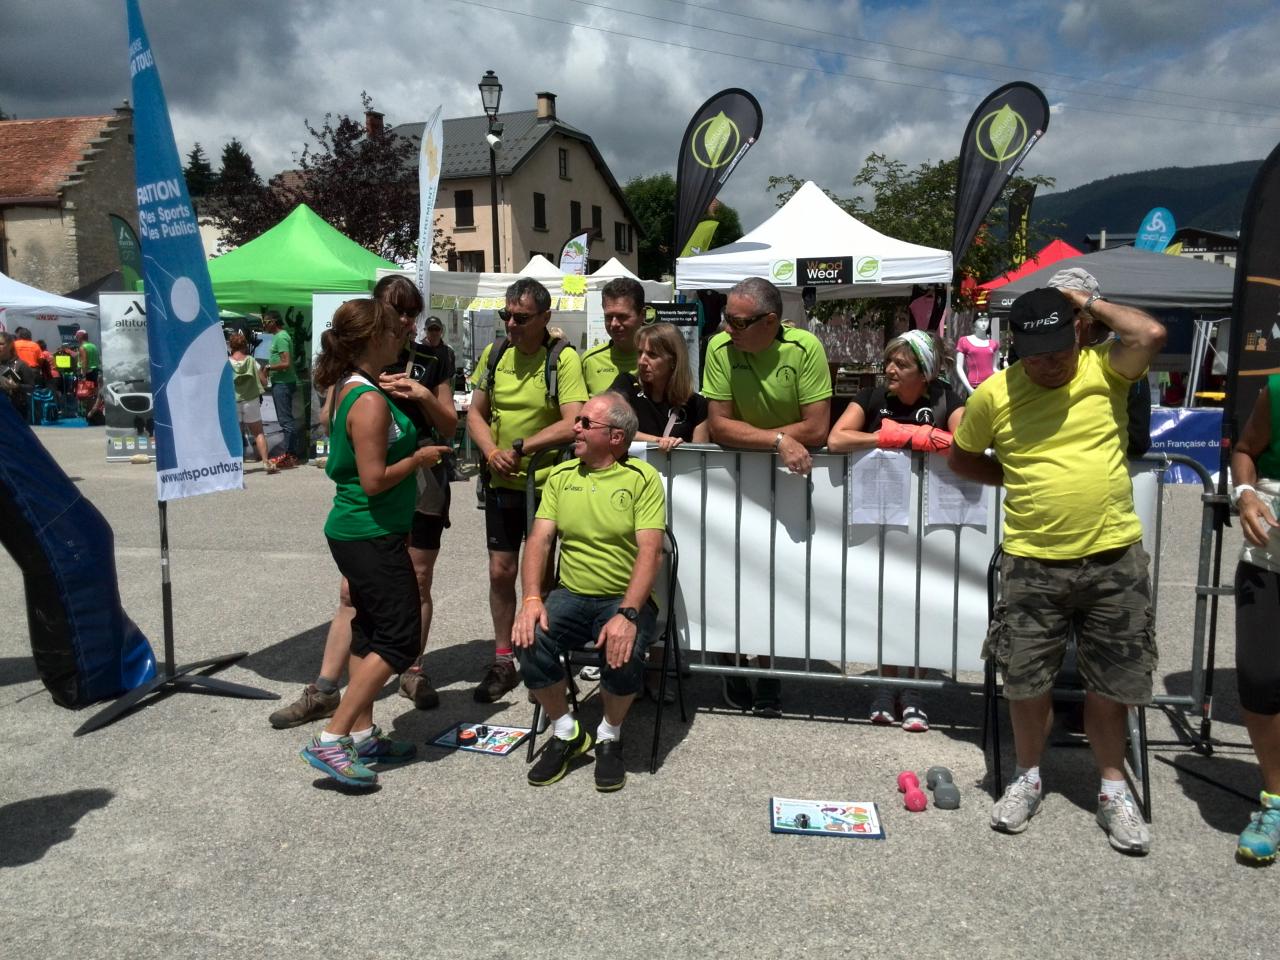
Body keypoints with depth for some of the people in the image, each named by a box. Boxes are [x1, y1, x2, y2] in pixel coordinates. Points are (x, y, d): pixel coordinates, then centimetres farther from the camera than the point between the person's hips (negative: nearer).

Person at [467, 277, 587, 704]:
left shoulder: (563, 358, -12)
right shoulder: (494, 353, 4)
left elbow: (572, 425, -21)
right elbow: (476, 413, 9)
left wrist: (519, 449, -21)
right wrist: (491, 453, -9)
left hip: (545, 483, -4)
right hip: (501, 483, 5)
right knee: (500, 572, 9)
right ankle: (503, 661, 24)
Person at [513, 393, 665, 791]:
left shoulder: (642, 478, -6)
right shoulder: (561, 476, 8)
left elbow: (650, 551, -14)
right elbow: (539, 539, 1)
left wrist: (627, 614, -28)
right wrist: (531, 600, -16)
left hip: (627, 598, -3)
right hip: (571, 594, 4)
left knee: (623, 652, -32)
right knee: (531, 640, -25)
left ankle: (610, 736, 0)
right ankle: (565, 732, 2)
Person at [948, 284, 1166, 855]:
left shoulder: (1104, 369, -2)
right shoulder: (993, 393, -3)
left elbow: (1151, 335, -23)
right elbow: (961, 458, 10)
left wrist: (1089, 303, -9)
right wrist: (1022, 481, 1)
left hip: (1114, 557, 0)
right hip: (1033, 563, 0)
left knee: (1111, 682, 11)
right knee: (1026, 680, 9)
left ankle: (1113, 790, 30)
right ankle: (1028, 777, 32)